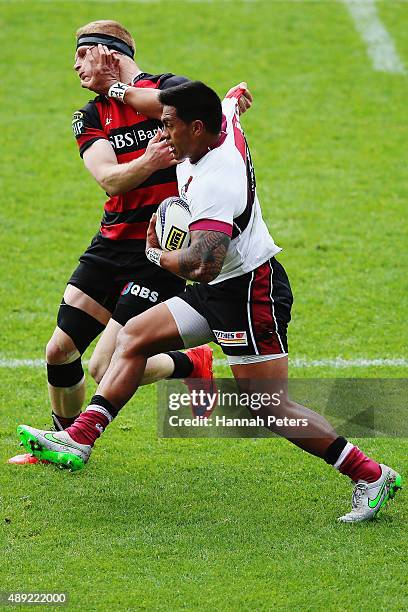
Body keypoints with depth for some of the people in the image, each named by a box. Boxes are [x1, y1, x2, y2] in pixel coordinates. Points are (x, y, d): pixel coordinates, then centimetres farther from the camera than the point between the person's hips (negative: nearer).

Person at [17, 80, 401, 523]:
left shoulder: (214, 182, -27)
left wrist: (157, 254, -14)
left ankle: (372, 476, -3)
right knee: (134, 337, 9)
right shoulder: (225, 129, -1)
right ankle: (79, 440, 7)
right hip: (218, 291, 11)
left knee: (271, 408, -10)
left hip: (251, 293, -11)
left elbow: (204, 265, -37)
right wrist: (118, 89, 31)